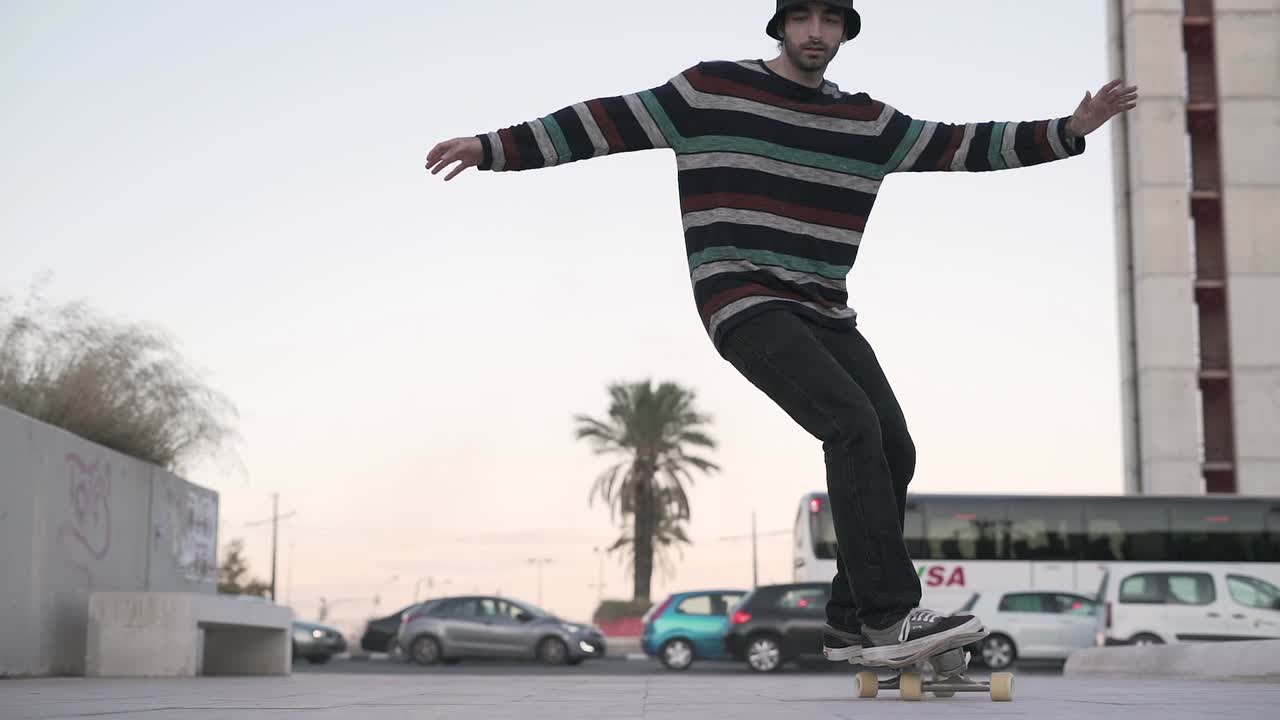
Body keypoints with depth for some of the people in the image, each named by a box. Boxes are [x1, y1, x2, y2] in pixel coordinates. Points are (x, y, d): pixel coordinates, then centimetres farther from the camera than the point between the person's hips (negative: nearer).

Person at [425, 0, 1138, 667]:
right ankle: (891, 616, -23)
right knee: (854, 425, -24)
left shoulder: (869, 122, 12)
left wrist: (1069, 130, 3)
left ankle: (852, 625, 9)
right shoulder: (711, 90, 0)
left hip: (823, 315, 6)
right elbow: (602, 124, 1)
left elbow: (966, 147, 13)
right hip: (742, 305, -6)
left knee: (895, 454, -4)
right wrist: (494, 147, -3)